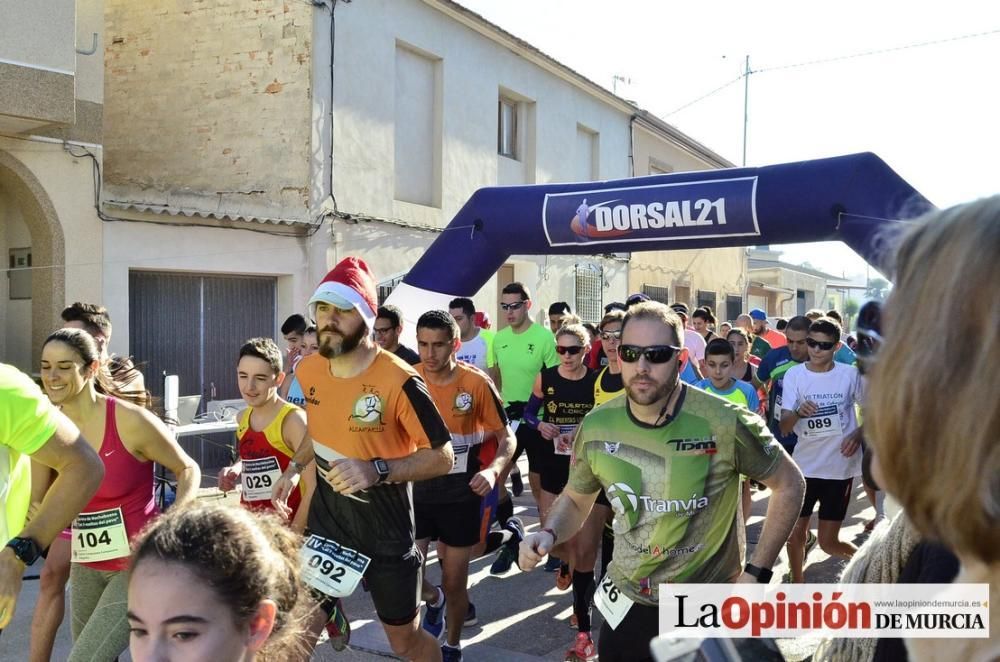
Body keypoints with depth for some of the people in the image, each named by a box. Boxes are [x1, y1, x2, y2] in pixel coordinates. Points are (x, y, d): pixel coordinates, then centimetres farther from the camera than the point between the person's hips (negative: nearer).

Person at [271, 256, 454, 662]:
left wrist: (377, 470, -30)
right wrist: (294, 468, 6)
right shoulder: (309, 369, -3)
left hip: (384, 528, -4)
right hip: (325, 519, 5)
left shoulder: (398, 381, -24)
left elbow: (442, 458, -19)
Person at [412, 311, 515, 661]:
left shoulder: (477, 383, -14)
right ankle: (435, 599, 34)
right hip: (416, 490, 2)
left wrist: (493, 470, -26)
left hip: (461, 493, -1)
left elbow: (507, 438, -7)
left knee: (454, 580, 8)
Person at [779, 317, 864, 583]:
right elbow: (784, 427, -9)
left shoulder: (850, 374, -5)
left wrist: (858, 435, -8)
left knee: (828, 542, 5)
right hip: (804, 465, 2)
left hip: (840, 467, -1)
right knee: (794, 533, 7)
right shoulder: (794, 375, -4)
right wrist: (798, 412, -31)